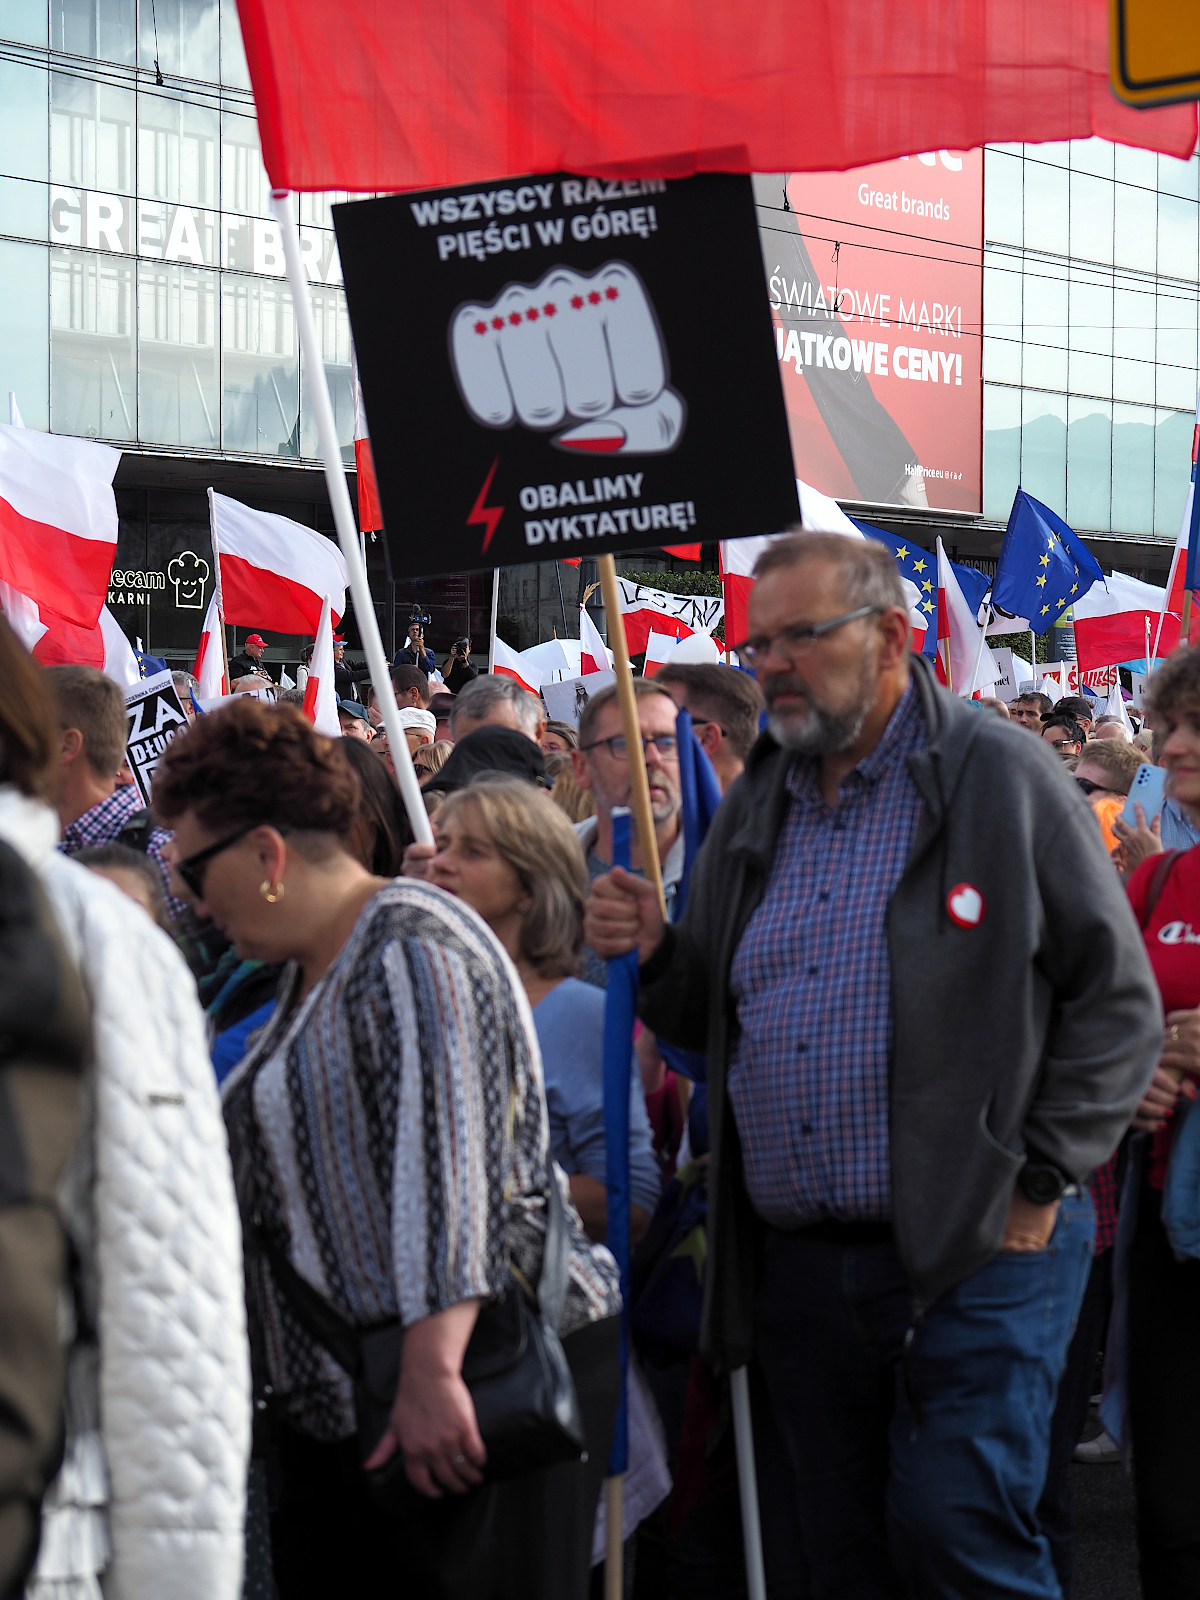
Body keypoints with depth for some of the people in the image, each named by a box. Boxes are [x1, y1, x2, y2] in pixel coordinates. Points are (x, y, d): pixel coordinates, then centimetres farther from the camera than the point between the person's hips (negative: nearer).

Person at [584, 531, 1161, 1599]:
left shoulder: (1001, 778, -5)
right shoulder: (753, 811, 14)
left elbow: (1117, 1002, -6)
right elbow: (711, 1020, 20)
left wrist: (1041, 1185, -11)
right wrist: (655, 958, -1)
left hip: (976, 1251, -6)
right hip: (796, 1261, 6)